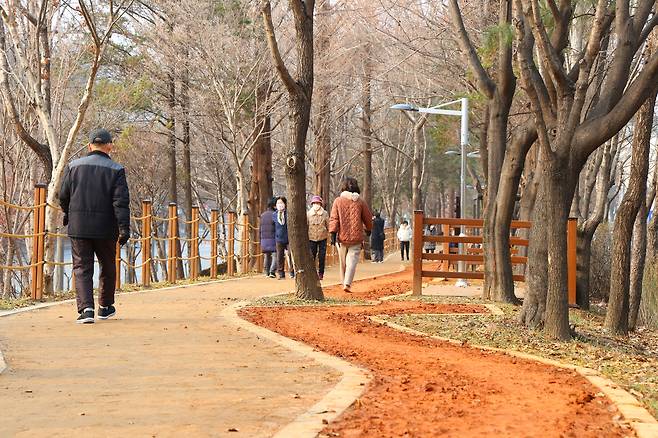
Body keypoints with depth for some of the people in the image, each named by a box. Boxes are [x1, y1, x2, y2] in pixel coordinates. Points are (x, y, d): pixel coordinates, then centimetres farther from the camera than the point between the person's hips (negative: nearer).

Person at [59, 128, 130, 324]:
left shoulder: (74, 166, 4)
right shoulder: (116, 170, -3)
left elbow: (63, 196, 7)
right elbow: (121, 201, -10)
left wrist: (69, 214, 26)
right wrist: (124, 228, -11)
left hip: (78, 227, 1)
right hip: (105, 228, -1)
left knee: (82, 268, 3)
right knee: (108, 267, 16)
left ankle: (86, 308, -14)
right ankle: (105, 307, 27)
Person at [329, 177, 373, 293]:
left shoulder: (338, 201, 0)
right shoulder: (360, 202, 0)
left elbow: (333, 219, -6)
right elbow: (368, 218, 10)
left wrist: (333, 234, -7)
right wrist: (368, 230, 29)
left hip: (341, 236, 1)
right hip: (356, 237, -1)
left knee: (343, 261, 14)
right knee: (352, 260, -4)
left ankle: (344, 282, 23)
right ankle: (347, 284, -18)